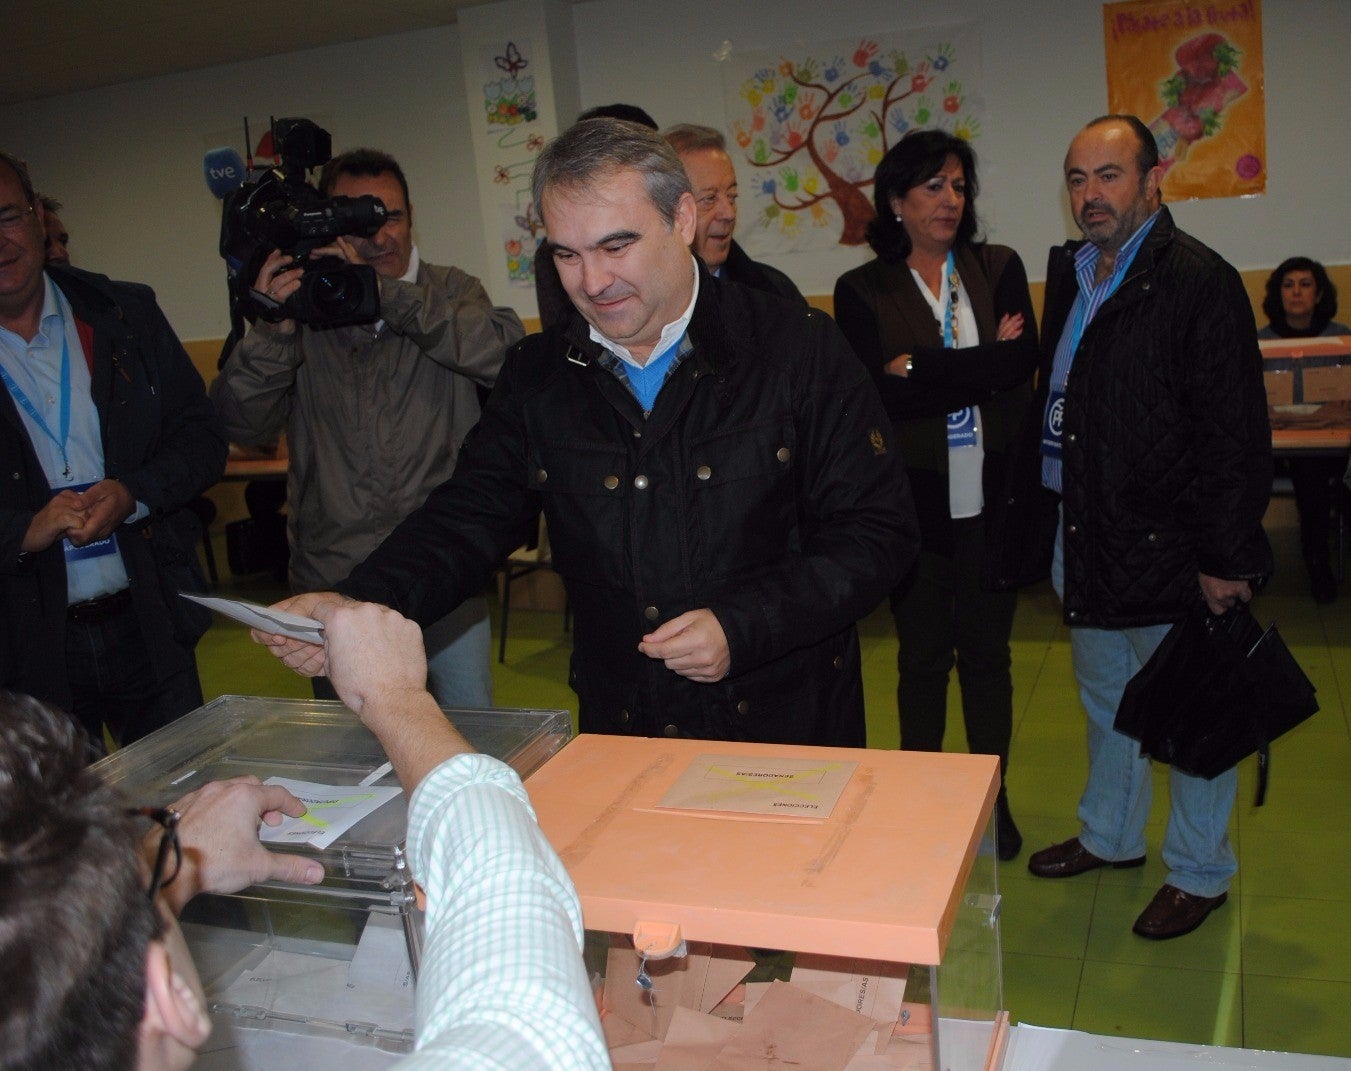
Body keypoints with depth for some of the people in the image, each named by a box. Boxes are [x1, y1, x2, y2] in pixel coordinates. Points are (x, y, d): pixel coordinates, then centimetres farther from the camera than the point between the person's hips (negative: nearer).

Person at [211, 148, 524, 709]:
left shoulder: (449, 293, 4)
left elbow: (506, 351, -18)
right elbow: (242, 425, -5)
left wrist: (387, 294, -23)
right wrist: (273, 330, -21)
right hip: (334, 580, 1)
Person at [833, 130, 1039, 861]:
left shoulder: (998, 268, 6)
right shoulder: (862, 290, 0)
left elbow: (1022, 361, -9)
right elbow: (877, 392, -13)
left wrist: (921, 368, -13)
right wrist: (979, 366, -14)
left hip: (990, 494, 2)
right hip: (915, 497, -1)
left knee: (987, 649, 12)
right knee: (921, 653, 10)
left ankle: (991, 798, 27)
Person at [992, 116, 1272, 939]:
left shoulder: (1199, 281, -14)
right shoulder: (1068, 272, 9)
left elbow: (1235, 434, -16)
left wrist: (1226, 558, -18)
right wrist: (1038, 517, 10)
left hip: (1169, 548, -7)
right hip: (1084, 537, 8)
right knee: (1106, 701, 22)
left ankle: (1200, 873, 26)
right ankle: (1110, 836, 41)